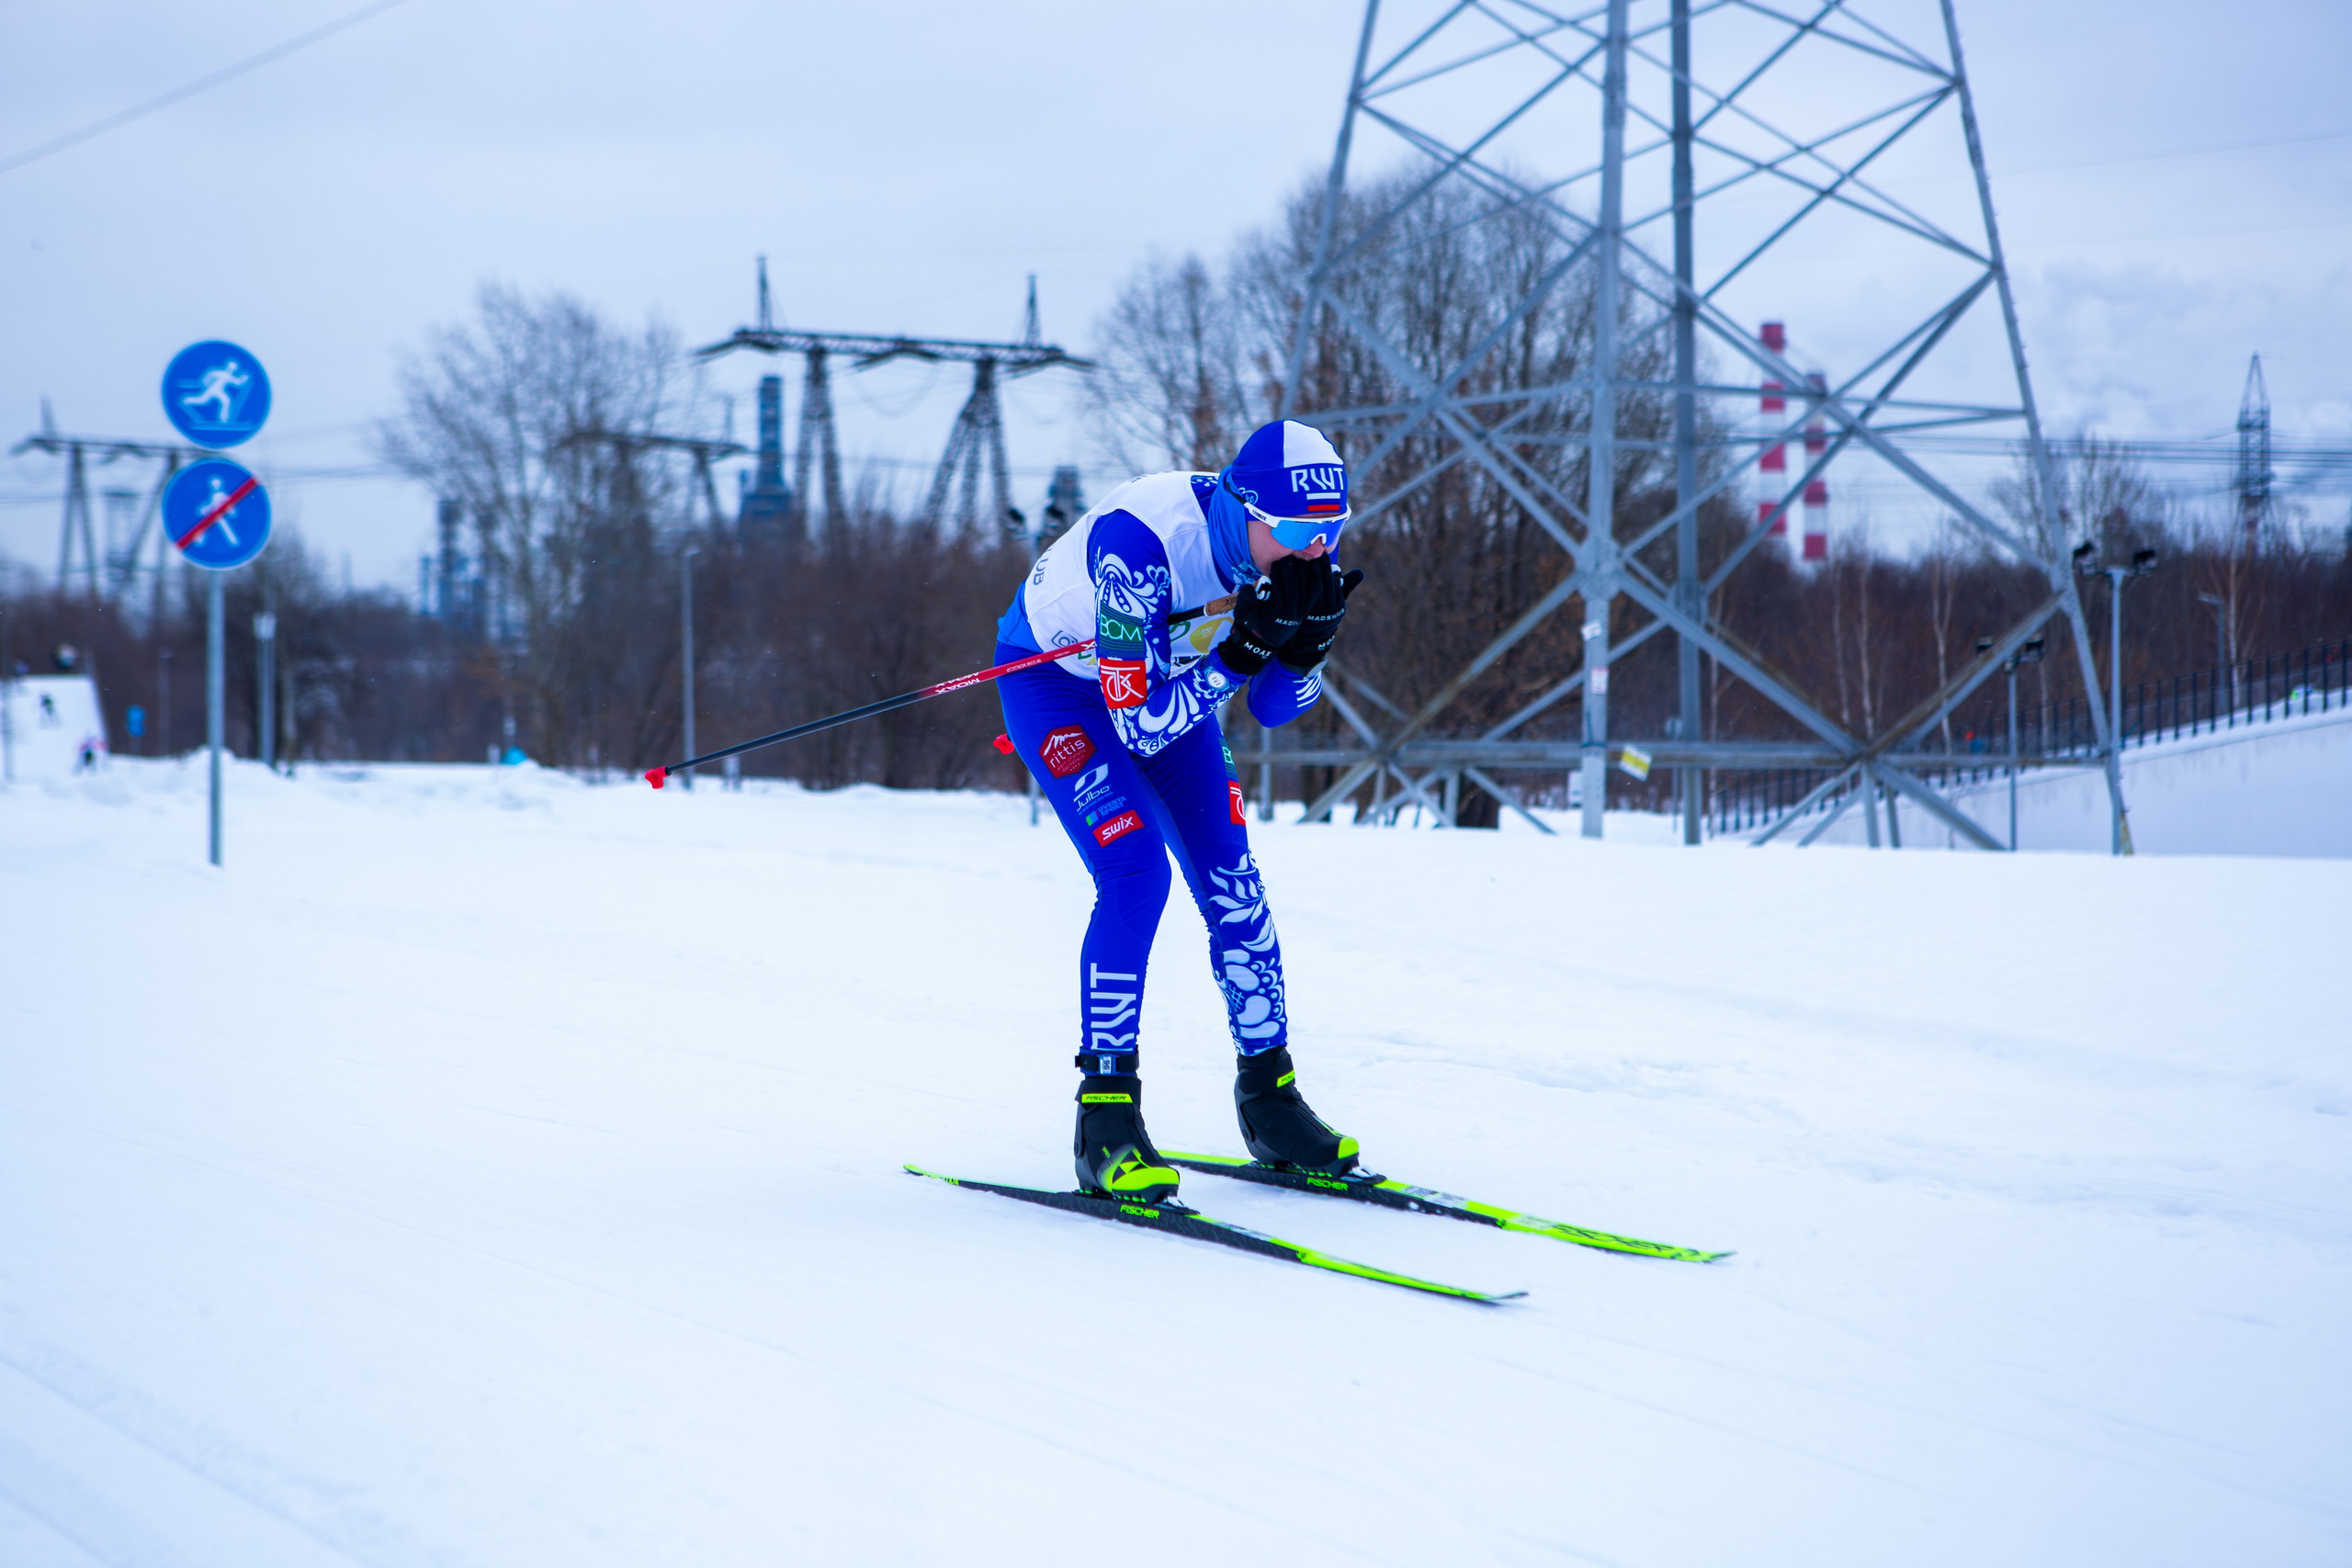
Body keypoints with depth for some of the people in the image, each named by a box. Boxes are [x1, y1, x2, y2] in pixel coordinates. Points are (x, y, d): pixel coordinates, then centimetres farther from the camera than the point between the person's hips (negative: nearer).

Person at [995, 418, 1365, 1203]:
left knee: (1233, 881, -2)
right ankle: (1105, 1118, -15)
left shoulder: (1291, 552, -21)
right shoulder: (1142, 541, -40)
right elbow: (1139, 725, -37)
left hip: (1165, 675, 6)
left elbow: (1274, 709, -11)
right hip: (1057, 678, -6)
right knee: (1135, 871, -22)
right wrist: (1244, 648, -43)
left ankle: (1269, 1095, 13)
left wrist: (1308, 638, -30)